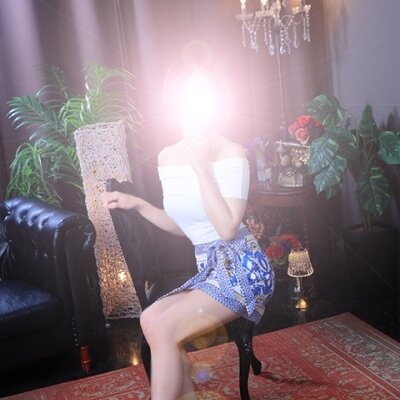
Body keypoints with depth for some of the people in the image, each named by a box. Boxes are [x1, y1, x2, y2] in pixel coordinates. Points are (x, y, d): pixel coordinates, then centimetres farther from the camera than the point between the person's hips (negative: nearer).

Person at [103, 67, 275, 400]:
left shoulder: (231, 154, -14)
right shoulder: (168, 157, 5)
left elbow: (228, 229, -24)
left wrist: (202, 167, -24)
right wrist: (137, 204, 4)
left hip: (241, 269, -7)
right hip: (210, 269, 7)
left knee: (163, 329, -21)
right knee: (151, 319, -13)